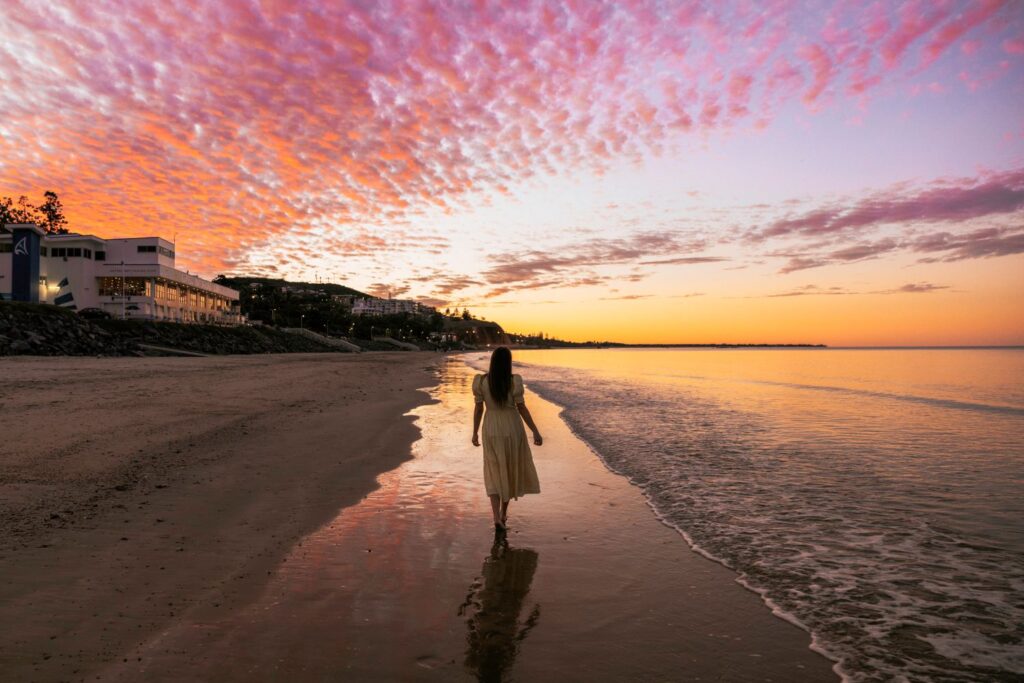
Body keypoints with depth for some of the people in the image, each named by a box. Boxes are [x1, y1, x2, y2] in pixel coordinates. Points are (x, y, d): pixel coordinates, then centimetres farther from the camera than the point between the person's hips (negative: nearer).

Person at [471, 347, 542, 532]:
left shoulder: (480, 381, -8)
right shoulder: (514, 381, -13)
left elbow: (478, 408, -3)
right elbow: (522, 408, -10)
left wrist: (475, 432, 10)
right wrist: (536, 432, -2)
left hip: (491, 430, 1)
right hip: (512, 429, -1)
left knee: (495, 474, 9)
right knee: (511, 470, 18)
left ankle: (497, 518, -5)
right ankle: (503, 513, 31)